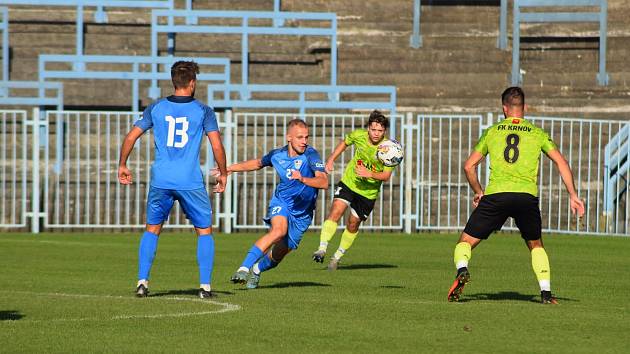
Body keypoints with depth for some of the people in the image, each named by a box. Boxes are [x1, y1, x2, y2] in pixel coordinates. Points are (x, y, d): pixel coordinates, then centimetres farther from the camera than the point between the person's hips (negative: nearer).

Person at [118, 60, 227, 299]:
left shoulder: (156, 108, 6)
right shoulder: (203, 111, -1)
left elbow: (131, 137, 6)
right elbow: (217, 146, -7)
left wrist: (122, 166, 18)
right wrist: (223, 174, 6)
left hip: (160, 180, 2)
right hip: (191, 182, -2)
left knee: (152, 230, 16)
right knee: (205, 232, 11)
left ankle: (142, 282, 7)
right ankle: (205, 286, 3)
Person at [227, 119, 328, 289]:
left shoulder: (310, 155, -19)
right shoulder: (277, 155, -6)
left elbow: (324, 182, -33)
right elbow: (258, 163, 17)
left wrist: (303, 179, -50)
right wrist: (230, 168, 23)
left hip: (302, 213, 0)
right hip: (281, 203, 0)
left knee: (279, 253, 6)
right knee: (279, 230, -32)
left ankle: (257, 269, 41)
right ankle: (244, 268, -35)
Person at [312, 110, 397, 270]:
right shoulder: (358, 135, -13)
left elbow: (386, 176, -20)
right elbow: (345, 142, 11)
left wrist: (369, 174, -37)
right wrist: (331, 159, 3)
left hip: (369, 191, -1)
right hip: (349, 182, 1)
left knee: (353, 224, 8)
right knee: (336, 210, -21)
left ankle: (338, 256, 29)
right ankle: (322, 249, -26)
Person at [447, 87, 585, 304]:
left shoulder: (491, 132, 15)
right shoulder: (538, 134, 14)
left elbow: (469, 166, 15)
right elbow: (561, 163, 8)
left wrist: (478, 193, 28)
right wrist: (573, 195, 10)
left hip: (495, 195, -1)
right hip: (527, 196, 1)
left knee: (466, 241, 8)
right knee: (536, 245, 24)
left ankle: (462, 270, -23)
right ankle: (546, 292, 11)